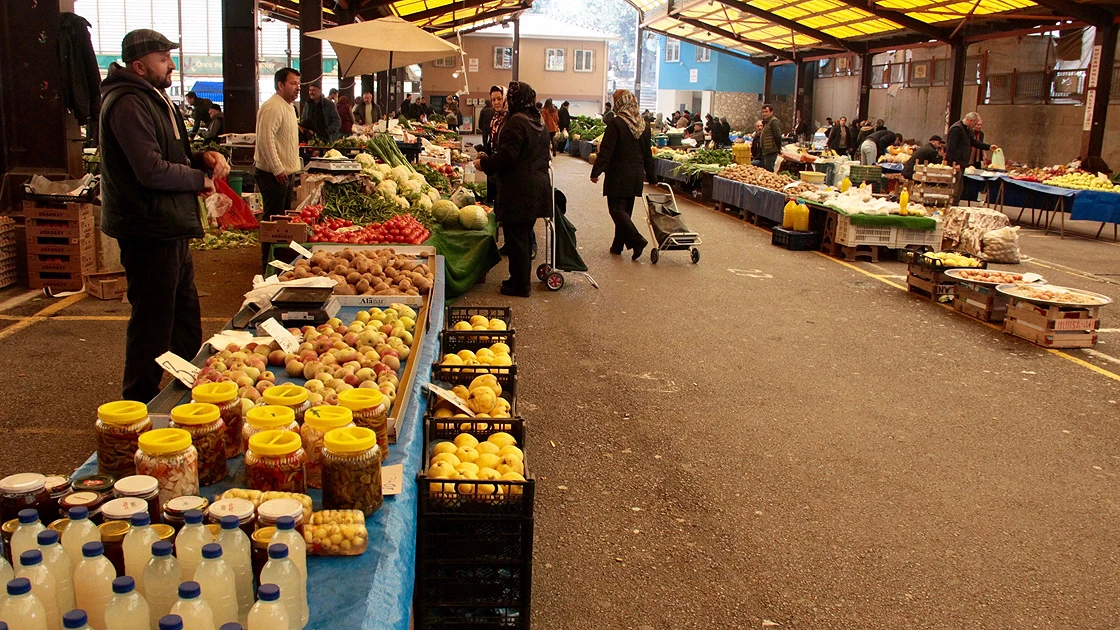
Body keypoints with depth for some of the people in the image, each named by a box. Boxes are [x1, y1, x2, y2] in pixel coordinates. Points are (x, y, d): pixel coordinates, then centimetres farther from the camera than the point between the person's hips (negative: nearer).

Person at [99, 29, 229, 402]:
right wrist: (200, 179, -11)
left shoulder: (155, 99, 18)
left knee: (185, 313, 20)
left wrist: (204, 158, 2)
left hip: (170, 228, 11)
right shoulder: (129, 104, -18)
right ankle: (140, 402, 8)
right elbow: (152, 170, -25)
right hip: (149, 230, -11)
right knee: (153, 322, -3)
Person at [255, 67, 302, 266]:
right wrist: (278, 170, -23)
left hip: (286, 173, 10)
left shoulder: (288, 107, 16)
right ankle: (269, 261, 5)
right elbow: (265, 140, -24)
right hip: (273, 175, -10)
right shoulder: (272, 108, -17)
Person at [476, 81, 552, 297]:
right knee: (525, 236, 17)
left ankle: (520, 285, 5)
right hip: (539, 188, 9)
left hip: (519, 191, -9)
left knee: (516, 238, -1)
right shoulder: (540, 123, 13)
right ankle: (522, 279, 27)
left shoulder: (516, 122, -16)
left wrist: (484, 163, -7)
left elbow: (507, 155, -22)